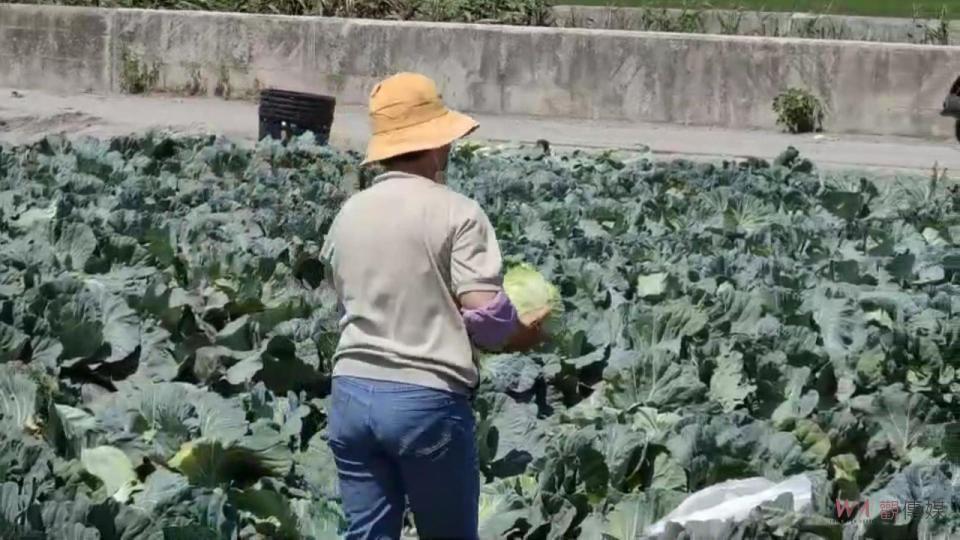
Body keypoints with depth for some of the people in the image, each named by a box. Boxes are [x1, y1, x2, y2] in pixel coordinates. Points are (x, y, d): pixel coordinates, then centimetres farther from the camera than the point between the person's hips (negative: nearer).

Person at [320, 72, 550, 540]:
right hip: (427, 399, -5)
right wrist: (525, 334, 5)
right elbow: (485, 314, -15)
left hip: (352, 391, 5)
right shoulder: (455, 212, -8)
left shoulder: (349, 214, 10)